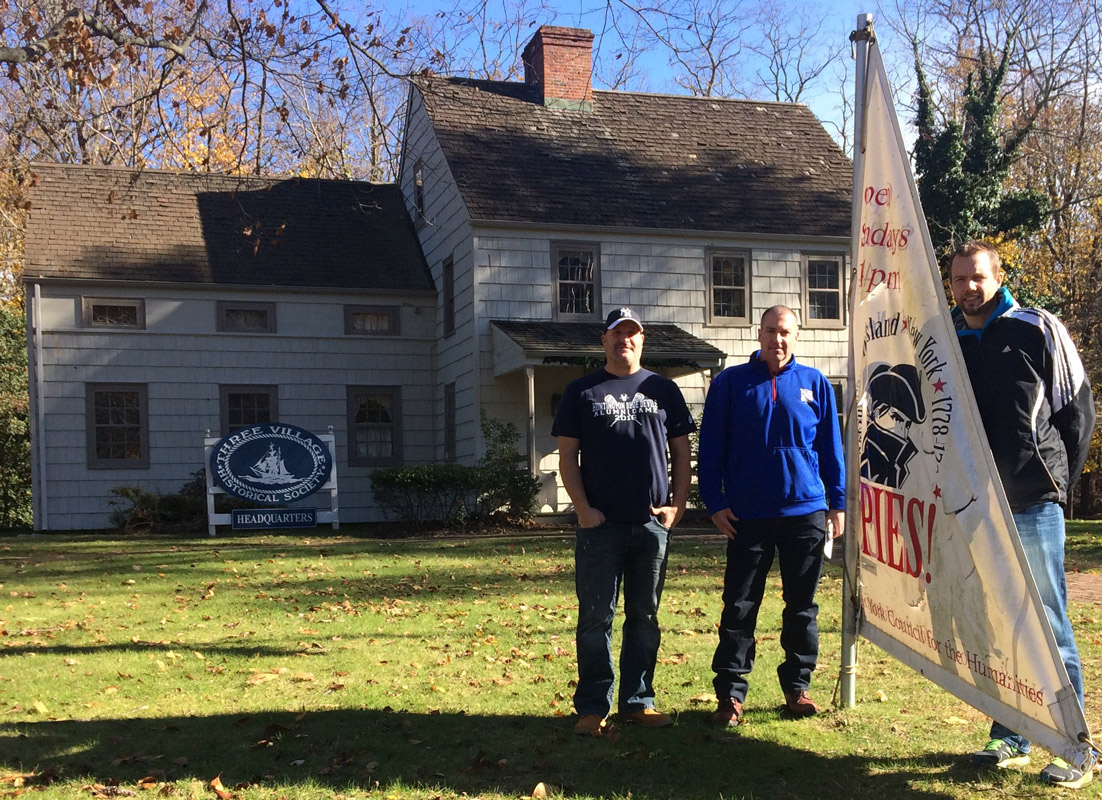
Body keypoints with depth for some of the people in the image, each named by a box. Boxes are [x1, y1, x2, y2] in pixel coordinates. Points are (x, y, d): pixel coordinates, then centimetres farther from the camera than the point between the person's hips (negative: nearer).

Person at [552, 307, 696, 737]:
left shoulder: (663, 390, 12)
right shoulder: (581, 392, 7)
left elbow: (681, 452, 12)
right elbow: (567, 455, 4)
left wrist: (677, 505, 1)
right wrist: (583, 508, -7)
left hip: (653, 523, 2)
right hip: (600, 524, -2)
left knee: (645, 616, 8)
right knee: (595, 616, 0)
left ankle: (638, 701, 18)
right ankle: (593, 707, 8)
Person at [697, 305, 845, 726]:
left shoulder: (815, 384, 8)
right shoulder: (729, 383, 2)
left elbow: (831, 448, 11)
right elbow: (710, 448, 2)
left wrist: (837, 503, 7)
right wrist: (715, 502, -4)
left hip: (805, 511, 2)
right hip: (747, 514, -2)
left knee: (802, 606, 10)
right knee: (739, 607, 0)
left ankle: (797, 686, 23)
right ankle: (730, 693, 7)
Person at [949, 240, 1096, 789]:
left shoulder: (1037, 331, -2)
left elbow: (1079, 410, 1)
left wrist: (1058, 481, 2)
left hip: (1033, 506, -4)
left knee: (1048, 625, -2)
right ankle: (1009, 737, 23)